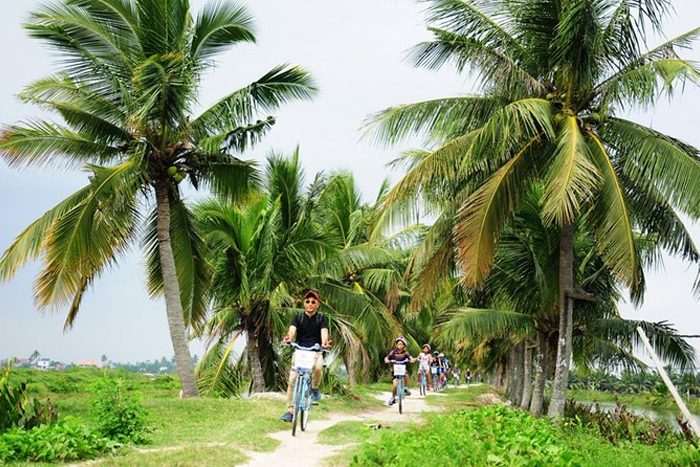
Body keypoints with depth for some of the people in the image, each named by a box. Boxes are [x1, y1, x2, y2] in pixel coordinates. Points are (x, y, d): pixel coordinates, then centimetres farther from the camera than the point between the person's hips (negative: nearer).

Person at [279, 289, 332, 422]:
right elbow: (292, 329, -15)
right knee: (292, 380, -10)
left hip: (315, 351, -1)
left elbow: (324, 331, -15)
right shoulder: (298, 318, 4)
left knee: (318, 367, -34)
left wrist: (325, 342, -39)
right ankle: (289, 411, -2)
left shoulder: (322, 318, 3)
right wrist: (289, 337, -39)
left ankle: (314, 388, -4)